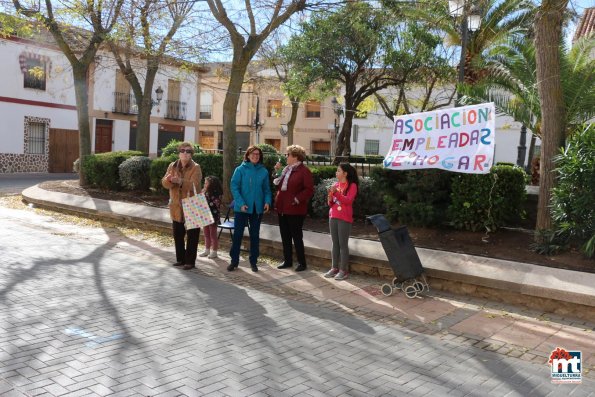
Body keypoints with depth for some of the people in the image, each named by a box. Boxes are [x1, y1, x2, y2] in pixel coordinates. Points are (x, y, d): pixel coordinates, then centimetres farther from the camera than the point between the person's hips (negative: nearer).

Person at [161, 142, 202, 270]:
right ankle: (180, 258, 26)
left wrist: (180, 181, -39)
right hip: (176, 207, 5)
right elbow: (164, 183, -1)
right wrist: (170, 179, -25)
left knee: (192, 235, 1)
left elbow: (193, 185, -22)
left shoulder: (196, 168, -7)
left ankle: (190, 261, 9)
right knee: (177, 234, 12)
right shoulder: (172, 166, 7)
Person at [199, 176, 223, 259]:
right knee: (207, 234, 16)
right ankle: (207, 250, 27)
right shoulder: (204, 192, 8)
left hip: (213, 216, -7)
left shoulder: (216, 193, -14)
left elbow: (215, 205, -21)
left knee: (213, 234, 2)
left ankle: (214, 252, 12)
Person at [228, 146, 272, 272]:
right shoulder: (241, 169, -4)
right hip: (241, 208, -2)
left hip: (257, 208, 2)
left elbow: (266, 189, 7)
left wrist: (267, 201, -10)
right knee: (238, 233, 2)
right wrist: (241, 203, -17)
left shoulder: (264, 171, 3)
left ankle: (253, 261, 21)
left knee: (255, 235, 10)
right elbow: (234, 187, -7)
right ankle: (234, 260, 14)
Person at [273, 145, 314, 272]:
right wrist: (277, 172, 7)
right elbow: (279, 185, 16)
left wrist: (297, 199, -19)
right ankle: (287, 261, 26)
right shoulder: (286, 169, 14)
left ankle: (301, 263, 12)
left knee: (297, 236, 0)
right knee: (285, 236, 14)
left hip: (295, 210, -8)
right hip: (282, 208, 8)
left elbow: (309, 190, -16)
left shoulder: (304, 171, -11)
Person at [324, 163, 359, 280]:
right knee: (335, 243, 8)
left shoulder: (352, 185, -5)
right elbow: (331, 204, 14)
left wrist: (336, 193, -25)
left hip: (345, 219, -6)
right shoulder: (335, 185, 12)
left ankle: (344, 270, 0)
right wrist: (330, 198, -7)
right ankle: (334, 268, 14)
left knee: (343, 244, -4)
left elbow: (348, 200, -18)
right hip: (333, 217, 6)